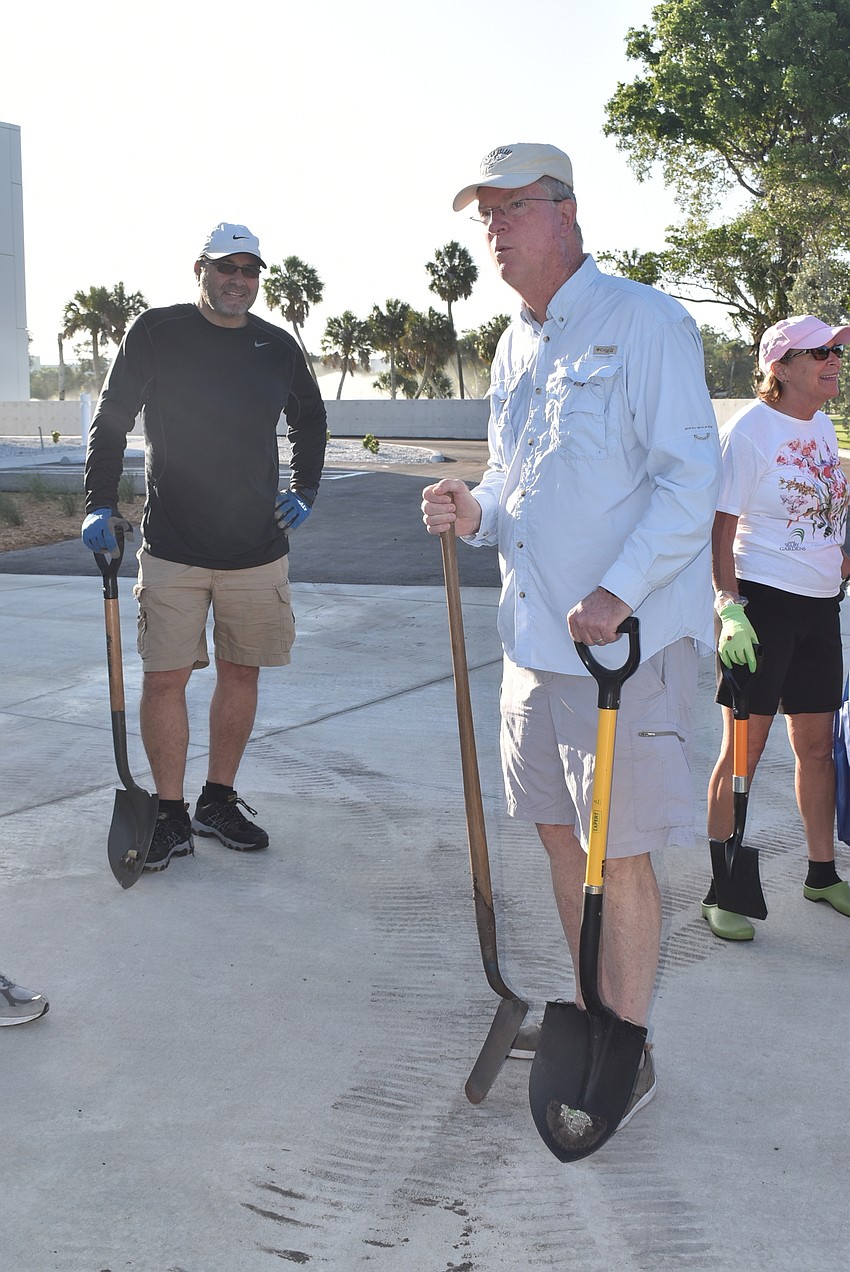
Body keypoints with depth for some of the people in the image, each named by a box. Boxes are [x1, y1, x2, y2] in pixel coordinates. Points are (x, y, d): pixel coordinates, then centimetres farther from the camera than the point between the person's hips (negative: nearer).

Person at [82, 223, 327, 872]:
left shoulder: (278, 346, 7)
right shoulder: (157, 333, -1)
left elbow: (311, 418, 24)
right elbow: (111, 421, 1)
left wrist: (304, 491, 14)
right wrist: (101, 504, -8)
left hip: (259, 548, 3)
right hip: (174, 547, -3)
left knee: (242, 673, 8)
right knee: (165, 677, -3)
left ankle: (219, 801, 24)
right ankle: (171, 814, 11)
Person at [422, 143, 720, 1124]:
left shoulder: (645, 323, -9)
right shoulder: (515, 347, 15)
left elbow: (691, 476, -15)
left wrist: (617, 593, -23)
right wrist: (476, 512, 1)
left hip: (625, 638, -8)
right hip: (536, 633, 8)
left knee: (619, 853, 0)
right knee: (558, 831, 15)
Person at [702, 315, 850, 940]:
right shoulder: (748, 430, -12)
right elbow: (720, 526, -15)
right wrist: (728, 606, -22)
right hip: (761, 603, -7)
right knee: (743, 749, -3)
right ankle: (721, 890, 8)